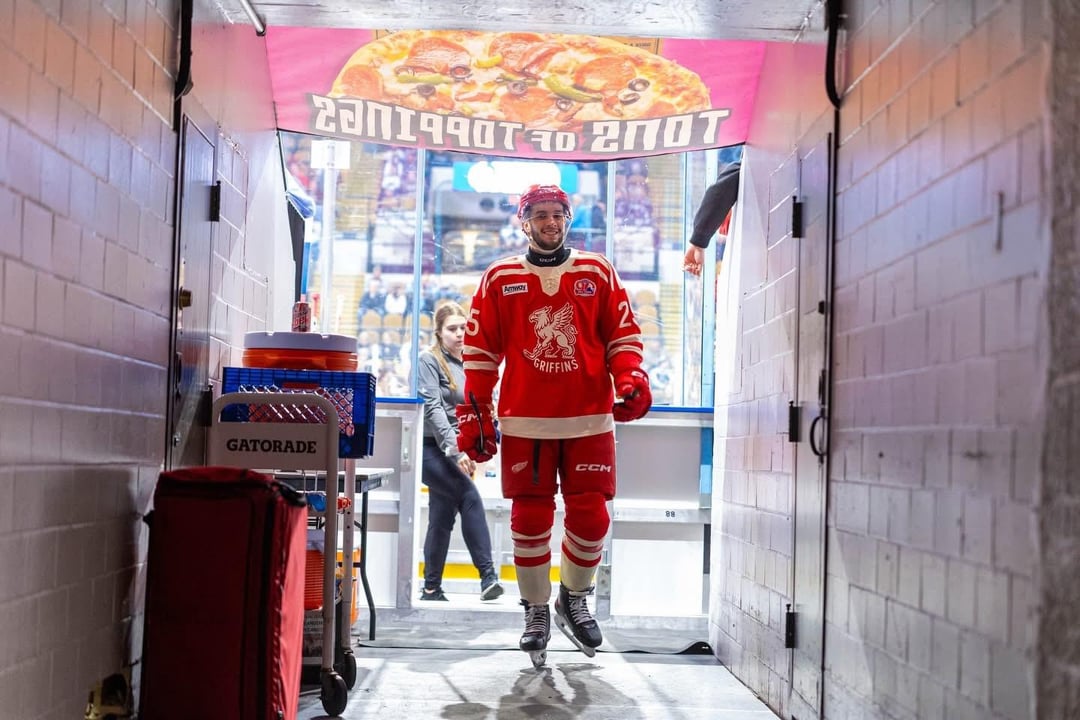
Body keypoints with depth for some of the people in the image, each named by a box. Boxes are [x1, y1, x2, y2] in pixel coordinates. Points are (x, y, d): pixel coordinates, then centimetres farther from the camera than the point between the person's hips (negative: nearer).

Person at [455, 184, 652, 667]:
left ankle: (573, 600, 24)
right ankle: (536, 612, 20)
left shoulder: (598, 273, 10)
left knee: (590, 518, -1)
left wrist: (631, 380, -7)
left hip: (590, 420, 1)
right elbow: (479, 351, 7)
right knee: (530, 520, 2)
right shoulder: (500, 278, 9)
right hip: (524, 422, 0)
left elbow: (623, 336, 11)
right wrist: (475, 414, 1)